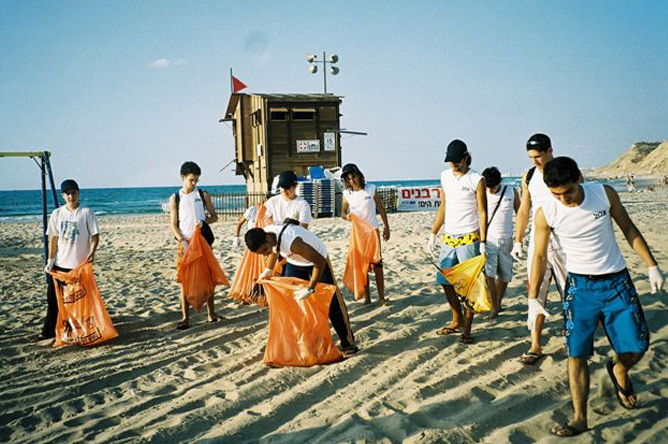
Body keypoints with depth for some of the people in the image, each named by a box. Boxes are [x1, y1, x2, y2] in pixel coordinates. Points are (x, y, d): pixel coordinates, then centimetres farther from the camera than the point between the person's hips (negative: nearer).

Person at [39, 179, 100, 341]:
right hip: (60, 264, 3)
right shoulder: (57, 213, 3)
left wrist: (92, 252, -22)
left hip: (80, 264, -3)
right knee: (53, 297, 7)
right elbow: (53, 238, 6)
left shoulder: (86, 213, -5)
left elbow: (95, 235, -6)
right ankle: (49, 330, 18)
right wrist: (50, 260, 2)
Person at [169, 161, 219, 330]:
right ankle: (185, 317, 2)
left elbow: (214, 216, 8)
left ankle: (211, 312, 15)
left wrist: (204, 221, -13)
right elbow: (173, 224, 2)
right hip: (185, 242, -1)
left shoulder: (203, 194, 5)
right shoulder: (175, 198, 3)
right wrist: (182, 241, -13)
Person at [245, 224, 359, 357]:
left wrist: (309, 289, -36)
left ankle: (348, 344, 7)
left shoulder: (291, 241, -43)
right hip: (294, 263, 7)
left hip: (317, 260, -7)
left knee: (332, 304, -4)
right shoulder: (265, 233, -19)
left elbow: (320, 261, -39)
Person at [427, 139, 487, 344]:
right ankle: (457, 321, 27)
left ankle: (467, 329, 10)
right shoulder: (445, 176, 9)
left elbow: (483, 213, -6)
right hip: (448, 238, 6)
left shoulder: (476, 180, -6)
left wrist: (483, 242, -13)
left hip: (469, 239, -6)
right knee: (445, 282, 9)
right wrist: (433, 235, 14)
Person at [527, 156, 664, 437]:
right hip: (580, 285, -1)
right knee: (576, 354, -4)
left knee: (637, 346, 3)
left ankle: (619, 370, 38)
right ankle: (579, 419, 9)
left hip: (616, 281, 2)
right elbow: (540, 256, -4)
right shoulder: (546, 214, -14)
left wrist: (652, 266, 3)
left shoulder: (605, 193, -10)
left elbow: (628, 229, 4)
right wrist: (533, 299, -6)